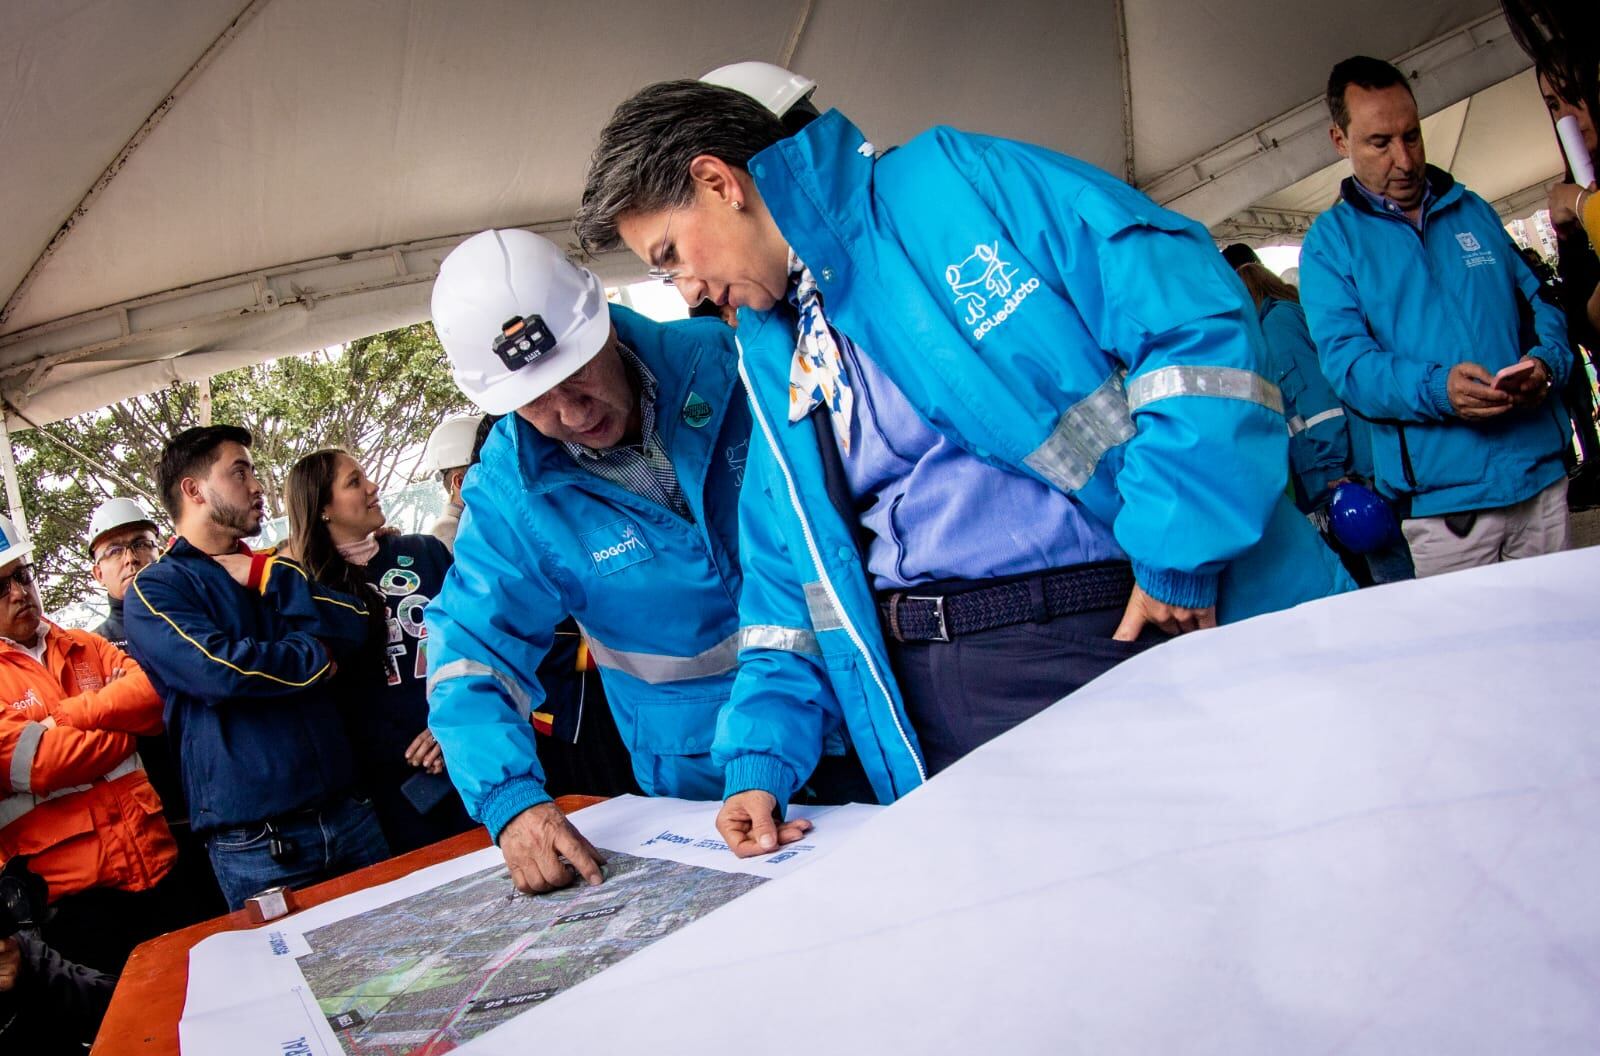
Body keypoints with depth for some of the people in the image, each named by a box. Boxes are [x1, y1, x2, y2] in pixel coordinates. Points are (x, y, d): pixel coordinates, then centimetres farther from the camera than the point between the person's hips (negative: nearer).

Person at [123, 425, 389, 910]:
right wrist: (319, 657, -4)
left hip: (346, 811, 5)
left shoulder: (272, 572, 16)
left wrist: (268, 578, -9)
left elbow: (353, 625, 0)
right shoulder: (153, 591, -1)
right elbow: (219, 668, -19)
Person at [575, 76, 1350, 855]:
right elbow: (790, 573, 16)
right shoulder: (771, 359, 15)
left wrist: (1181, 556, -18)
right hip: (935, 691, 6)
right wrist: (760, 757, 7)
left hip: (1139, 627, -5)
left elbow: (1192, 313, -13)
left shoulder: (955, 181, -4)